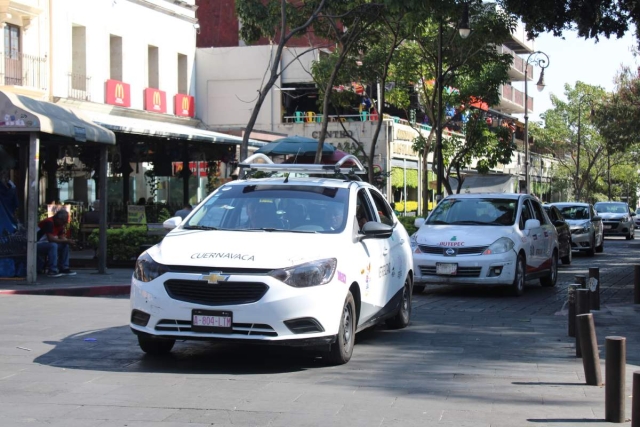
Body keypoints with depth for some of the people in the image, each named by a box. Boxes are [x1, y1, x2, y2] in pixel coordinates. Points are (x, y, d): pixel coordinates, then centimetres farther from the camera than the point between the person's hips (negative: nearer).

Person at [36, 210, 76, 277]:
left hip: (46, 244, 9)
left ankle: (64, 269, 1)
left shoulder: (59, 224, 7)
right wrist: (66, 241, -23)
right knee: (53, 245, -33)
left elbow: (61, 238, 8)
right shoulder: (49, 222, -22)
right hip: (36, 245, -9)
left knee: (65, 245, -2)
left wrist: (68, 241, -15)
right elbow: (50, 239, -29)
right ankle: (52, 271, -29)